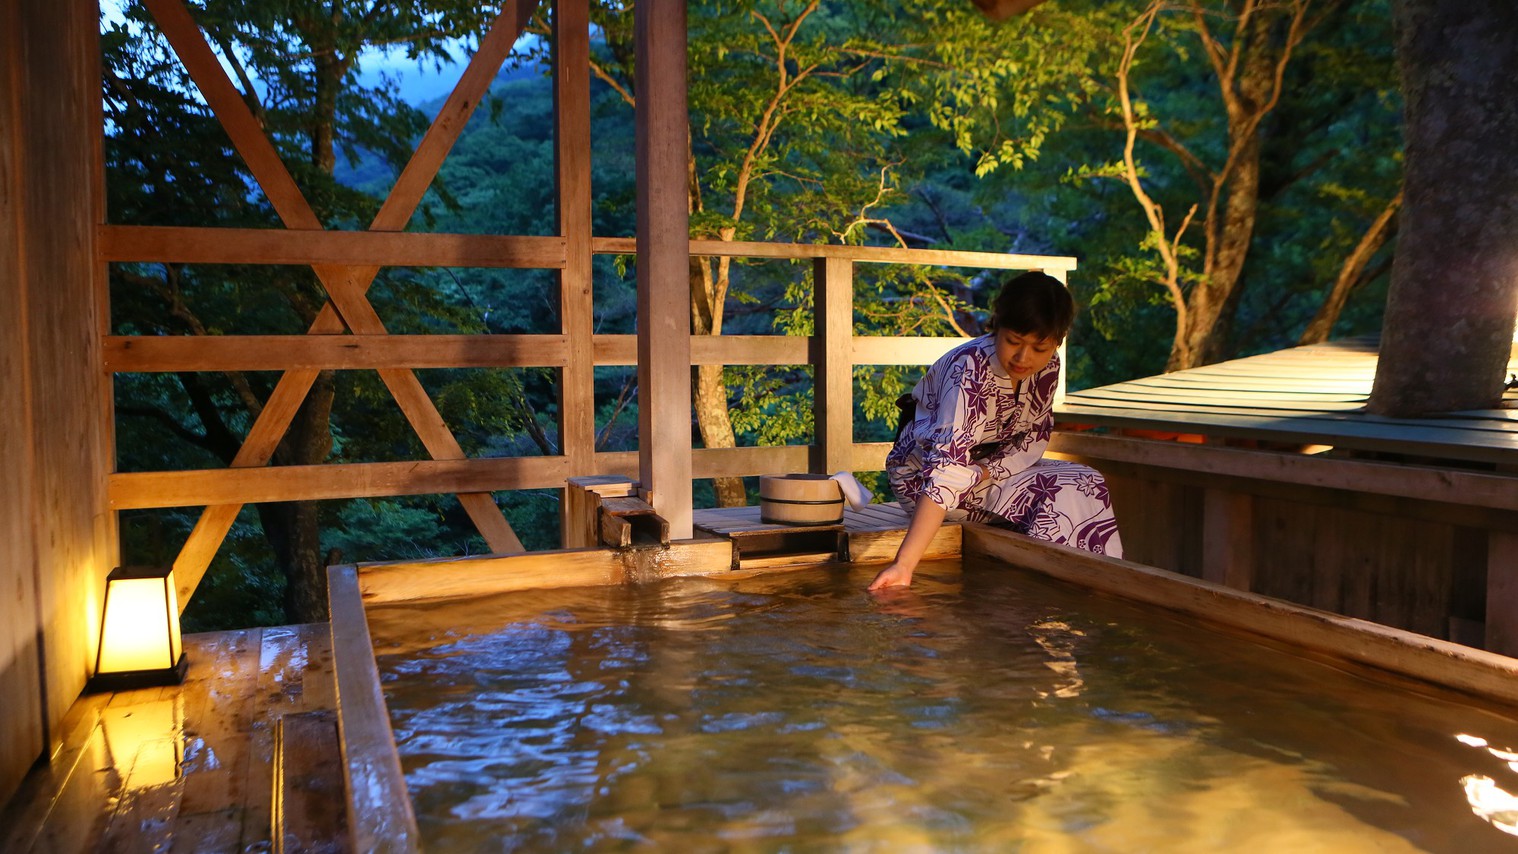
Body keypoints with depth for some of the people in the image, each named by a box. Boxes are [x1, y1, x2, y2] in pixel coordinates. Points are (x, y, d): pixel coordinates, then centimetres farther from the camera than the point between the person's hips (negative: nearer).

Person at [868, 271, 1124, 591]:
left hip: (995, 466, 7)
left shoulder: (1047, 365, -11)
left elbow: (1036, 436, 1)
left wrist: (987, 472, -20)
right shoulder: (970, 369, -32)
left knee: (1088, 484, -12)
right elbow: (947, 468, -41)